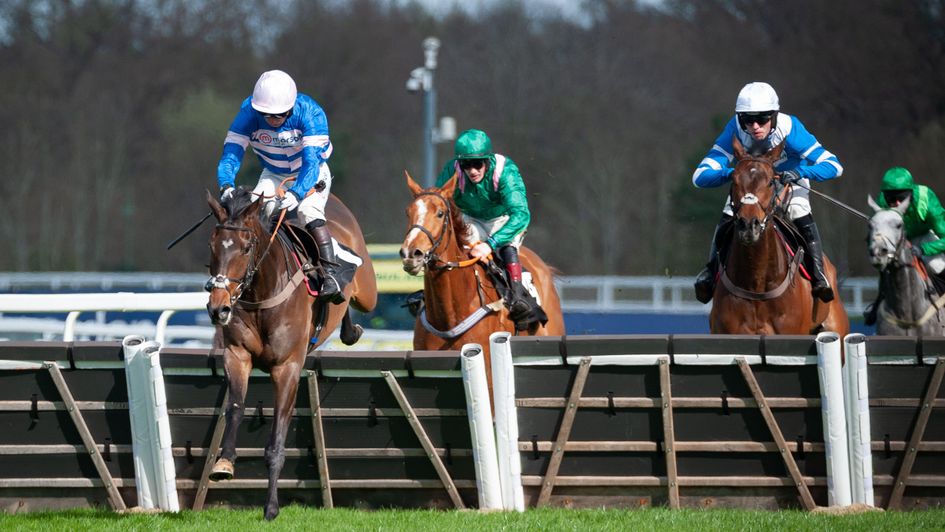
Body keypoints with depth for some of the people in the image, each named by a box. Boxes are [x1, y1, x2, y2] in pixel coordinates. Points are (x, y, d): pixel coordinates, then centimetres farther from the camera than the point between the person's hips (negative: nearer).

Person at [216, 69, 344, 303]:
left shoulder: (310, 113, -32)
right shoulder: (248, 114, -25)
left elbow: (311, 161, -39)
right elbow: (231, 153, -29)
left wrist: (296, 193, -57)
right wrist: (226, 185, -50)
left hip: (311, 174, -3)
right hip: (273, 176, 3)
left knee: (309, 212, -30)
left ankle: (331, 276, -32)